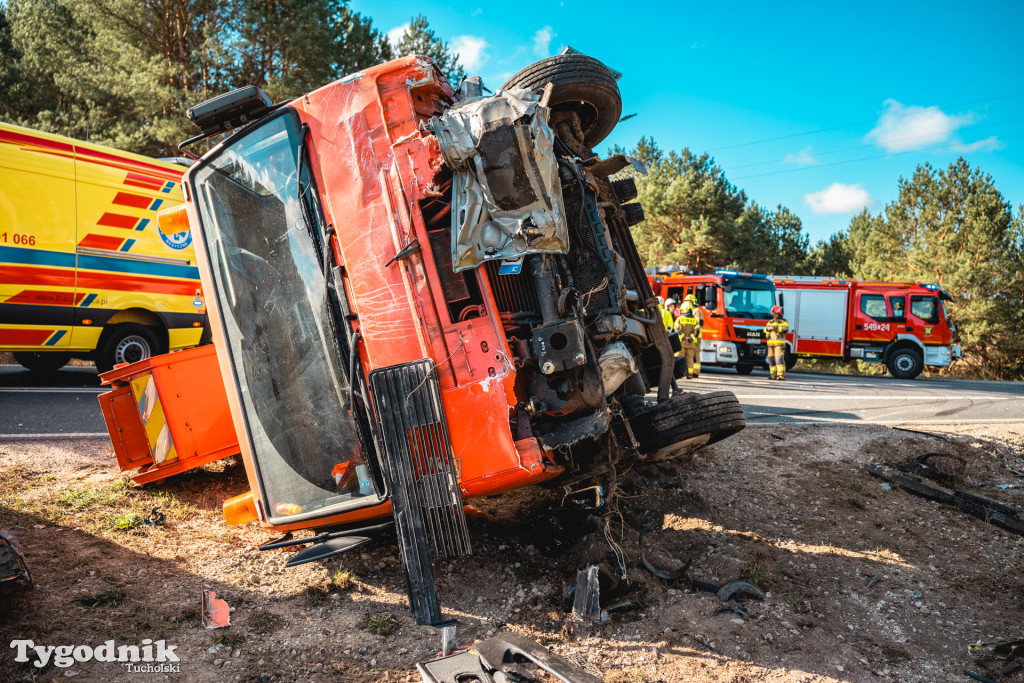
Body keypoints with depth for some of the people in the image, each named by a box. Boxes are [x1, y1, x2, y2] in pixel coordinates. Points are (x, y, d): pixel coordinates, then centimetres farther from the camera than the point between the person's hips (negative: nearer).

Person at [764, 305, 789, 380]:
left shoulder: (784, 322, 3)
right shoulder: (770, 322, 19)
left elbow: (785, 329, -15)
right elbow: (765, 330, 14)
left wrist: (775, 328, -23)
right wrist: (767, 328, -10)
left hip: (779, 343, -6)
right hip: (771, 343, 6)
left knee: (779, 358, -14)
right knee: (771, 359, 3)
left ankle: (781, 375, -17)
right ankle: (774, 375, 7)